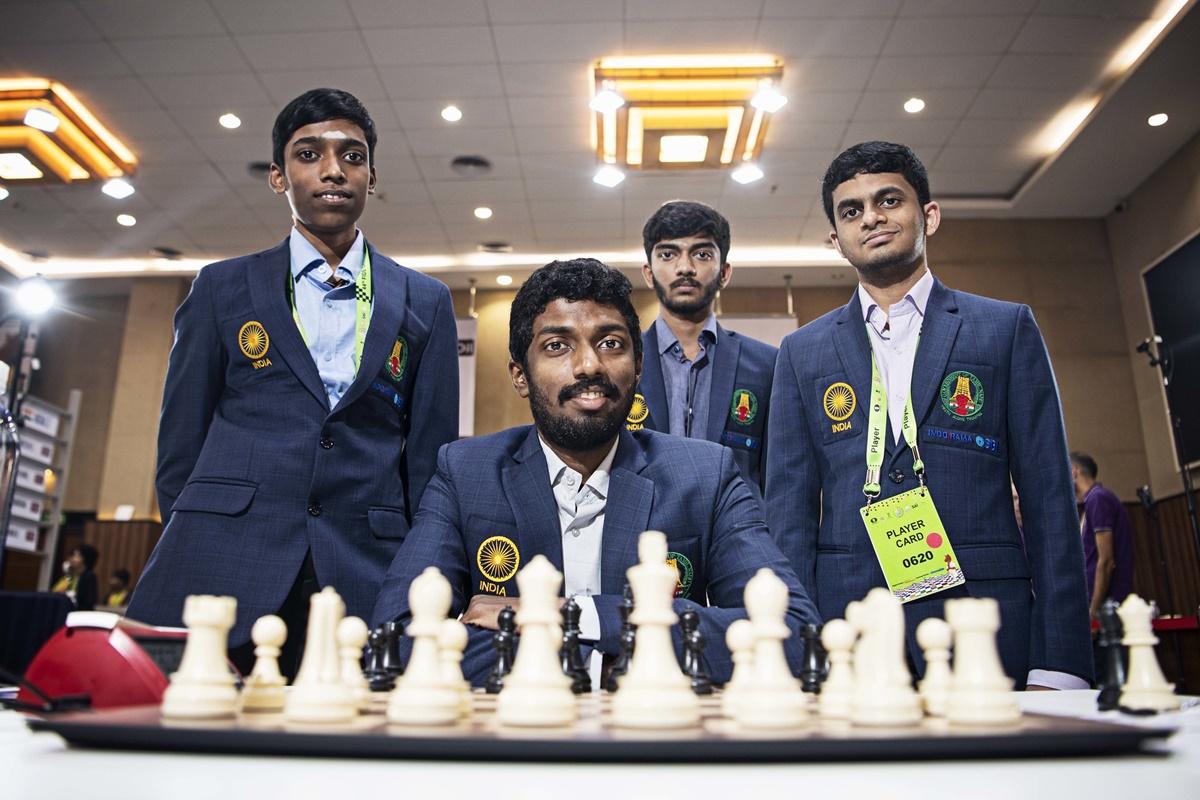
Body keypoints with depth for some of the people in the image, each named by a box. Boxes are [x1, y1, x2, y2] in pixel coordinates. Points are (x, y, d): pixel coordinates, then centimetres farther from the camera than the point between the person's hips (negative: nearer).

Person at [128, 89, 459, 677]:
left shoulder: (425, 303, 10)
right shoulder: (223, 289, 10)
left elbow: (431, 458, 9)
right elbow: (181, 441, 11)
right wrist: (191, 561, 5)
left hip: (366, 583, 0)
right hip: (226, 575, 1)